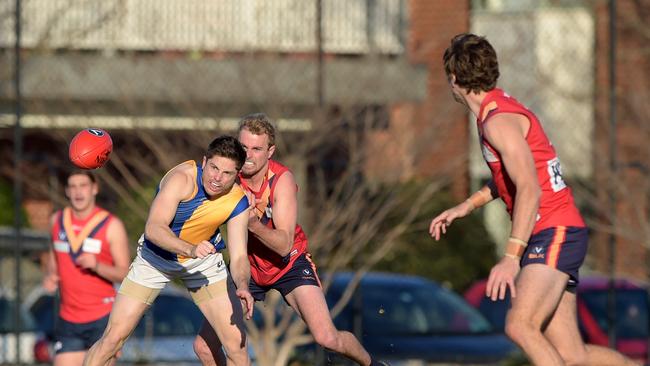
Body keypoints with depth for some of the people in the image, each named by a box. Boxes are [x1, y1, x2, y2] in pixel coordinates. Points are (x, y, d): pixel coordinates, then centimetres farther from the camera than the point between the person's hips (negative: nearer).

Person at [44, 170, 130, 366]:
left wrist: (97, 265, -25)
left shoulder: (111, 225, -5)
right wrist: (50, 275, 4)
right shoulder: (57, 220, 8)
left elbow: (125, 274, -7)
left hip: (102, 319, -4)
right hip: (68, 319, 4)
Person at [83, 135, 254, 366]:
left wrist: (242, 286, -40)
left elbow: (239, 257, -18)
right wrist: (190, 249, -56)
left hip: (204, 261, 3)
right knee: (113, 338, -9)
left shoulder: (238, 202, -18)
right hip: (155, 258, -3)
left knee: (237, 344, -6)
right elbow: (153, 228, -41)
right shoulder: (182, 178, -31)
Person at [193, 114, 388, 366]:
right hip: (249, 266, 3)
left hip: (289, 264, -3)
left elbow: (284, 245, -29)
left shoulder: (281, 180, -23)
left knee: (327, 338, -18)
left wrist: (253, 224, -46)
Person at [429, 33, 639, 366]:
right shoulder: (496, 111, 17)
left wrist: (511, 258, -31)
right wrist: (467, 205, 28)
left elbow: (530, 190, -25)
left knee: (520, 325, -28)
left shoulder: (499, 121, -14)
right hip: (548, 238, 9)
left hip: (555, 235, -9)